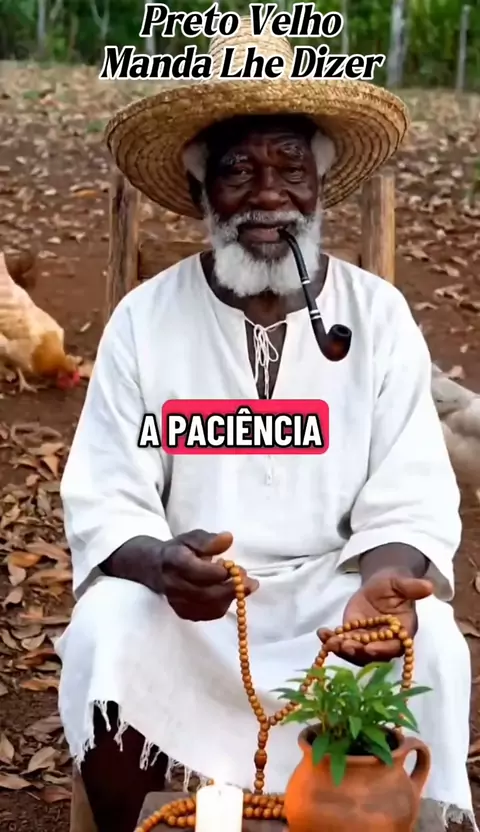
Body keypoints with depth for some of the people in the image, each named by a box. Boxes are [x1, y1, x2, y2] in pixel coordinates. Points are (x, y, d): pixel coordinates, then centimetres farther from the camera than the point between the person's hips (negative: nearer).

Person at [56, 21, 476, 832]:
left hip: (334, 587, 1)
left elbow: (409, 501, -7)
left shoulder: (380, 316, -4)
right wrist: (164, 563, -32)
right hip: (181, 593, 0)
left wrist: (387, 583, -31)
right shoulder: (143, 319, -5)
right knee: (104, 636, -29)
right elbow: (104, 506, -8)